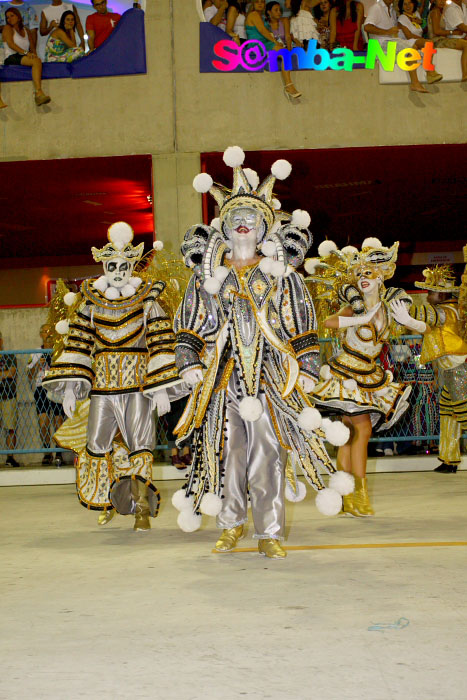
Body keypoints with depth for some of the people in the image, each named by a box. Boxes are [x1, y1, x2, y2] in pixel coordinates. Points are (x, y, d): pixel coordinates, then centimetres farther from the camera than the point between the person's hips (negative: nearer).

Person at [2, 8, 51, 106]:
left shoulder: (27, 31, 25)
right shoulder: (7, 29, 9)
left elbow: (33, 48, 18)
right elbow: (11, 44, -7)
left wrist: (33, 53, -6)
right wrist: (25, 53, -19)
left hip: (23, 58, 6)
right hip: (11, 58, -6)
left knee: (37, 61, -25)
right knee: (37, 61, -31)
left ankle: (38, 94, -35)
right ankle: (39, 92, -46)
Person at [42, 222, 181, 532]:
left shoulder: (147, 297, 2)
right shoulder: (90, 299, 7)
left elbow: (161, 341, -2)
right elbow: (78, 341, 5)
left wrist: (161, 388, -10)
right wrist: (69, 387, -3)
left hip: (139, 380, -2)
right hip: (102, 381, 2)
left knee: (140, 443, -7)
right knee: (97, 442, 4)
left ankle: (142, 507, -4)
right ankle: (107, 502, 22)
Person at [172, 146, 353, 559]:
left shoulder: (281, 272, 8)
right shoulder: (209, 273, 10)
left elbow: (301, 325, 8)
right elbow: (191, 324, 10)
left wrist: (306, 368, 1)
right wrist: (190, 363, -1)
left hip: (270, 375, -1)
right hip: (223, 375, 1)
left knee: (268, 454, -5)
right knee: (226, 450, 2)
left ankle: (269, 533, 2)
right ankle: (231, 525, 17)